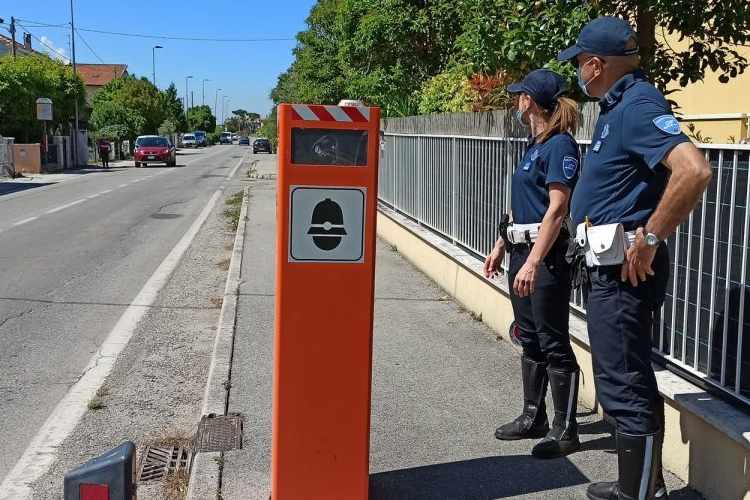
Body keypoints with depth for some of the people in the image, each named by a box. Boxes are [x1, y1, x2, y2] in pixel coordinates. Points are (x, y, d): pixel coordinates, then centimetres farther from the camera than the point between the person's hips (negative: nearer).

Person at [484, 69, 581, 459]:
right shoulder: (534, 145, 14)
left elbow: (557, 210, -21)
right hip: (522, 251, 9)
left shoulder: (559, 145, -13)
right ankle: (533, 416, 27)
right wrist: (501, 246, 20)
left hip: (546, 255, -9)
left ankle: (565, 430, 9)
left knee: (553, 343, -2)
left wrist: (533, 263, -26)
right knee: (530, 338, 15)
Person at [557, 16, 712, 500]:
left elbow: (694, 170, -31)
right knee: (629, 381, 20)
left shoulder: (638, 105, -17)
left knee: (626, 387, -4)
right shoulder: (618, 106, 14)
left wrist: (650, 238, -25)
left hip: (625, 269, -11)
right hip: (610, 266, 11)